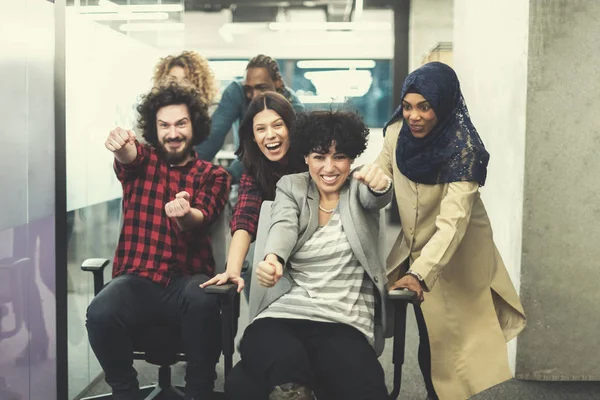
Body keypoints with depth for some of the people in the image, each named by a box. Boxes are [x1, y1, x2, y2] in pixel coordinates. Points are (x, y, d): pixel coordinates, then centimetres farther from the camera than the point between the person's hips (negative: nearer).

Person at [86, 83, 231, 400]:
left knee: (203, 301, -36)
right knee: (100, 313, -30)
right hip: (138, 279, 1)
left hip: (187, 279, -1)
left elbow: (202, 217, -10)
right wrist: (122, 147, -40)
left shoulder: (213, 175, 10)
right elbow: (128, 155, -14)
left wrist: (185, 215, -36)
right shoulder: (142, 162, 12)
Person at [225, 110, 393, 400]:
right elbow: (283, 226, -6)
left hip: (345, 320, 1)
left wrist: (381, 185, -38)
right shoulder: (290, 186, 15)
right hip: (284, 311, 0)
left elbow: (376, 199, -11)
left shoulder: (359, 188, 14)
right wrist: (273, 258, -31)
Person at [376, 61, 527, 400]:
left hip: (456, 256, -4)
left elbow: (453, 222, -36)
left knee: (448, 343, 1)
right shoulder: (397, 132, -11)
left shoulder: (462, 147, -27)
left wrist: (420, 274, -47)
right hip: (415, 248, 5)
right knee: (429, 340, 12)